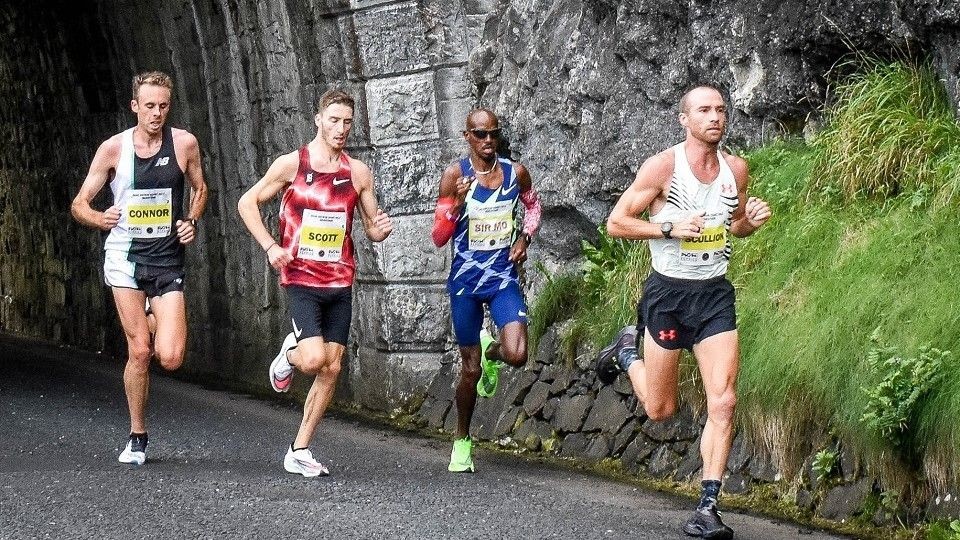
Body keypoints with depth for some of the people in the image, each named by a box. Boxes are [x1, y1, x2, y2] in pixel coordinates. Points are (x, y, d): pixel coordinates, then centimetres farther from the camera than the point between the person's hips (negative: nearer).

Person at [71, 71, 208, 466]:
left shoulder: (184, 144, 0)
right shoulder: (113, 148, -3)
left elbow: (199, 188, 18)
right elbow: (79, 204, 1)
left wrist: (192, 220, -1)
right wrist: (99, 219, -21)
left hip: (167, 259, 1)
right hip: (125, 255, -1)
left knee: (171, 358, -11)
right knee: (139, 351, -5)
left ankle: (154, 327, 26)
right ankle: (137, 437, 12)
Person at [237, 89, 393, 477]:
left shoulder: (358, 173, 6)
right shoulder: (291, 164, -3)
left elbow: (372, 229, 13)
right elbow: (247, 203, 3)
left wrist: (380, 229, -12)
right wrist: (270, 246, -10)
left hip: (340, 283, 4)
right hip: (301, 279, -4)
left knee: (332, 368, 3)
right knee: (314, 359, -21)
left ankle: (299, 452, 14)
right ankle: (289, 353, 17)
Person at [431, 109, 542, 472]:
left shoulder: (515, 173, -1)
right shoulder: (455, 175, -8)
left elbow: (533, 205, 22)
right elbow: (438, 238, -8)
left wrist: (524, 237, 4)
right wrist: (456, 203, -24)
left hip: (504, 278, 1)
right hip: (465, 282, -1)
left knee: (516, 355, -19)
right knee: (470, 369, 6)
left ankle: (491, 352, 20)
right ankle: (462, 440, 28)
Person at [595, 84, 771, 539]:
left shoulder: (736, 169, 2)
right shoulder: (663, 167, -12)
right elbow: (616, 223, -9)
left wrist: (752, 220, -4)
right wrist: (671, 228, -21)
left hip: (715, 295, 3)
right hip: (668, 292, -3)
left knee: (723, 402, -12)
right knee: (660, 409, 9)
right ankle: (626, 352, 41)